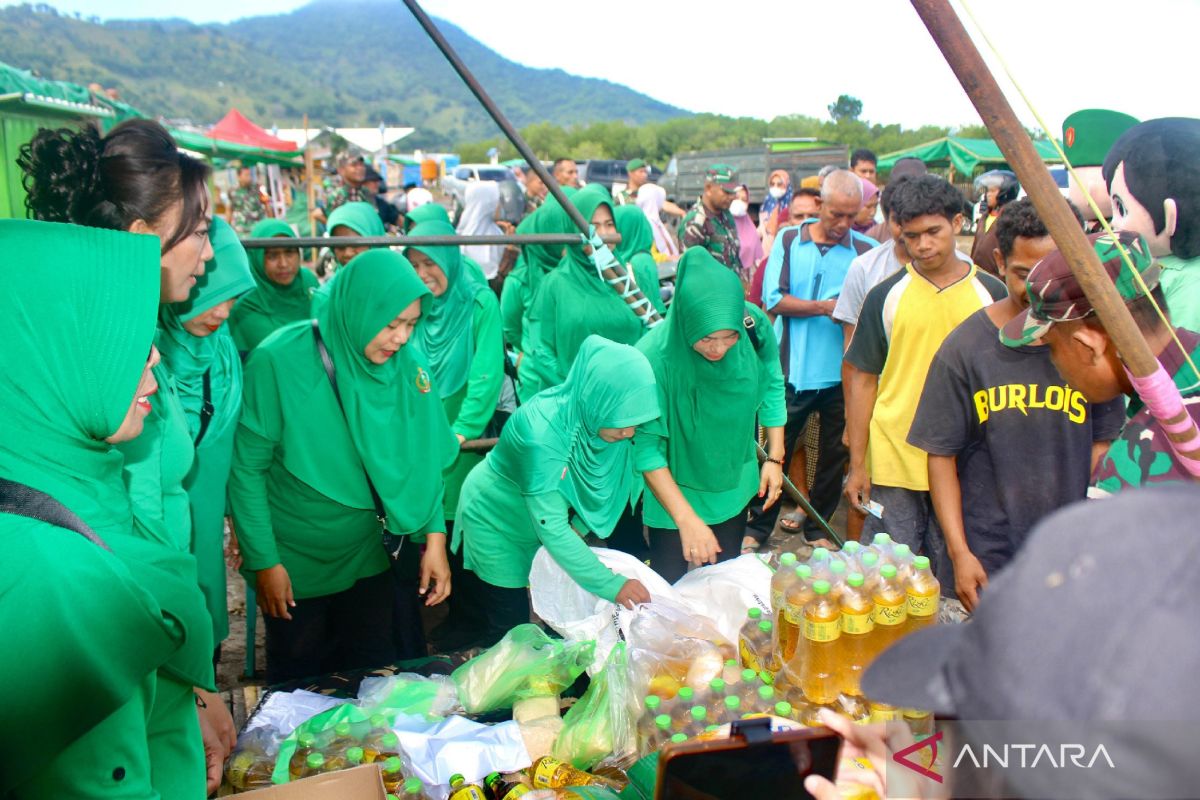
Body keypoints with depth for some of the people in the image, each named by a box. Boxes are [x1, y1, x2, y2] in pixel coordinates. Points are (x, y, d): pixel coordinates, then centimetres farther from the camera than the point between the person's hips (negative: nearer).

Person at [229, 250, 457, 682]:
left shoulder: (406, 367, -9)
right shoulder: (278, 362, -21)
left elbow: (422, 460, -1)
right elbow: (246, 467, -15)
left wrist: (435, 538, -7)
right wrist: (263, 561, -12)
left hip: (372, 558, 3)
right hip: (294, 566, -3)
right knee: (299, 682, 18)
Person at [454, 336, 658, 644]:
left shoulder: (599, 416, -21)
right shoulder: (542, 434, -38)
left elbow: (604, 479, -4)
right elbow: (552, 528, -34)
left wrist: (579, 526, -15)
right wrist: (611, 585, -33)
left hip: (549, 517, 6)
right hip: (497, 523, -5)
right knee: (510, 627, 3)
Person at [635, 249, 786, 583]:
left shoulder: (756, 328, -20)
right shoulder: (653, 357, -32)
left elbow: (771, 387, -1)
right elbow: (648, 449, -25)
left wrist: (775, 457, -1)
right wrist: (687, 519, -27)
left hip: (733, 484, 4)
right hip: (673, 490, -4)